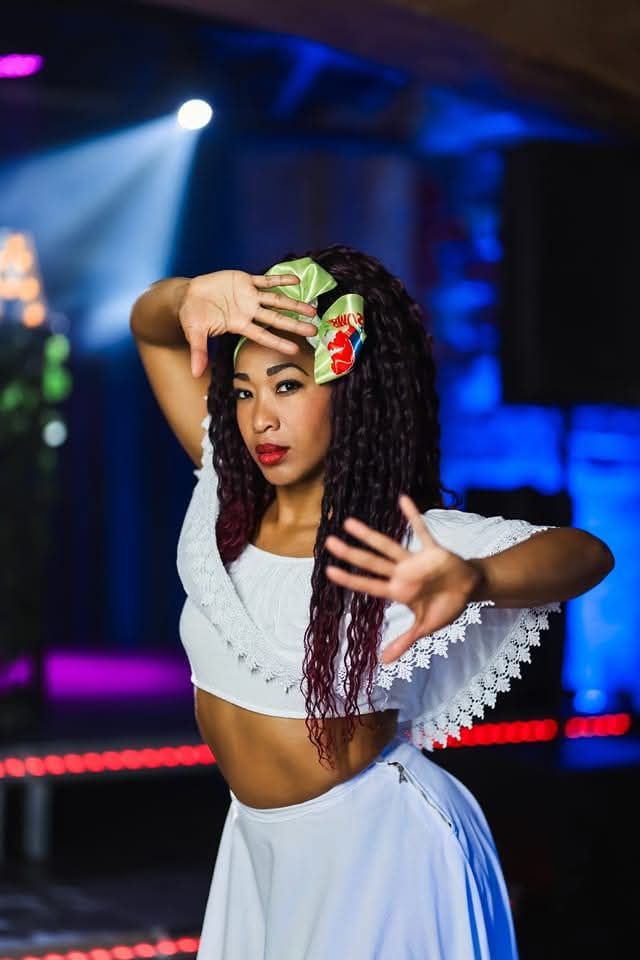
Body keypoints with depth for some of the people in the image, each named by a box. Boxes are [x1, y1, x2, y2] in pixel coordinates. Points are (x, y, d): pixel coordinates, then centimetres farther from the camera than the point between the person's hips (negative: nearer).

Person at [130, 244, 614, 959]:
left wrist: (468, 581, -58)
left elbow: (587, 553, -36)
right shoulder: (229, 495, -6)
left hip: (376, 847, -5)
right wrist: (194, 296, -23)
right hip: (257, 840, 6)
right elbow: (149, 328, 1)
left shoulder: (402, 537, -22)